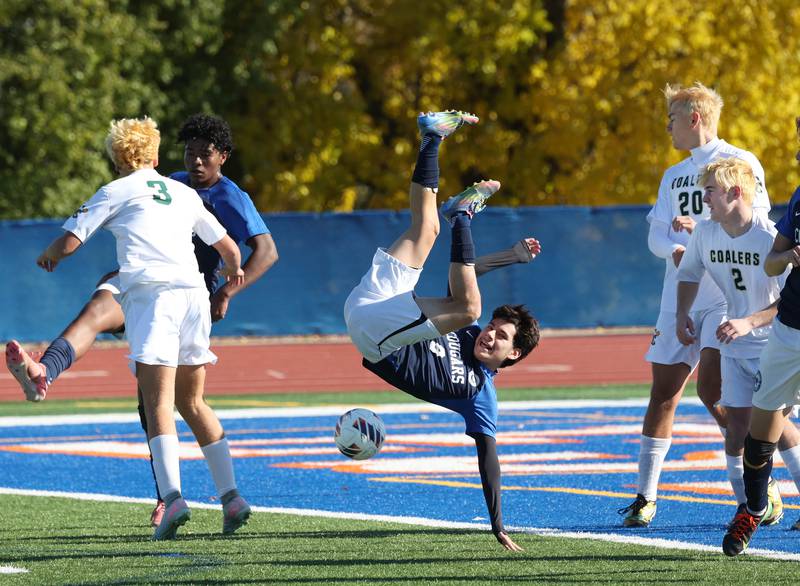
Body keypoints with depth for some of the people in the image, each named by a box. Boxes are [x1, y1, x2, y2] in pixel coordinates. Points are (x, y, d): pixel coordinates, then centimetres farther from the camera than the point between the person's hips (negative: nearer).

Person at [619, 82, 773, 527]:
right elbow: (656, 235, 9)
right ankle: (646, 496, 9)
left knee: (711, 388, -18)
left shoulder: (740, 163, -1)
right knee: (664, 393, 4)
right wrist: (676, 249, -15)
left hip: (727, 295, -6)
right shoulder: (674, 177, 20)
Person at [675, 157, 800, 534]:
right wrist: (682, 313, 2)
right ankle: (746, 502, 10)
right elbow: (689, 272, 16)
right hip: (734, 345, 5)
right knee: (738, 422, 0)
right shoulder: (705, 233, -4)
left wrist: (750, 322, -32)